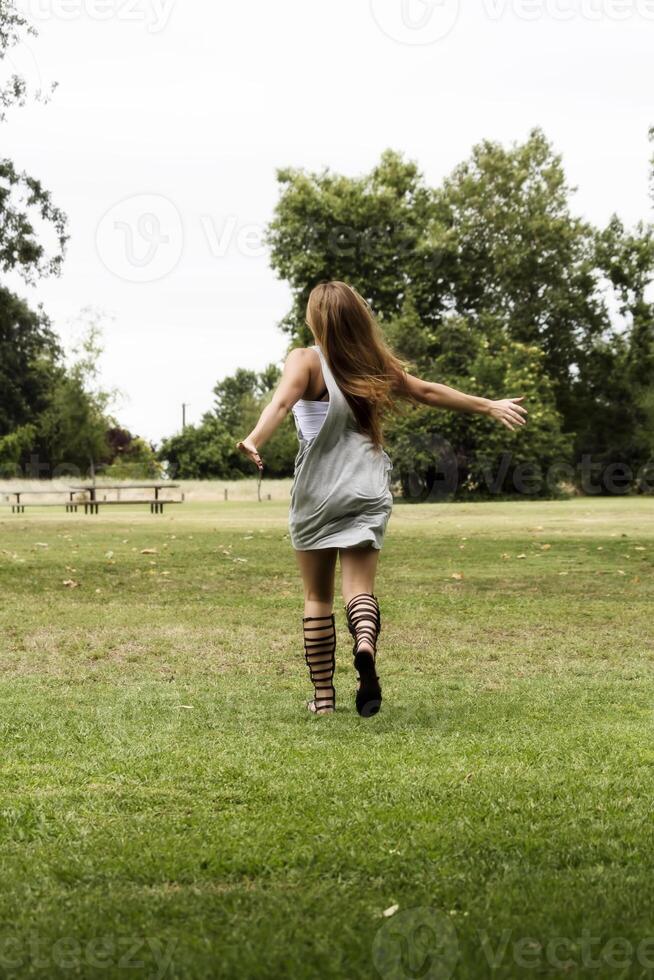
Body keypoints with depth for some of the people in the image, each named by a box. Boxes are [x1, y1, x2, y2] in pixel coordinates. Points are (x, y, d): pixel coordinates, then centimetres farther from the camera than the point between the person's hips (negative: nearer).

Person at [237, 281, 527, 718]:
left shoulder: (307, 361, -5)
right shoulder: (377, 363, 8)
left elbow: (281, 403, -23)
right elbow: (428, 392, 17)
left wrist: (254, 440, -39)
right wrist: (489, 406, 29)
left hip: (318, 493, -2)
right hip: (368, 491, 2)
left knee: (317, 595, 10)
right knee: (360, 587, -3)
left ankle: (323, 694, 14)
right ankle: (366, 643, -36)